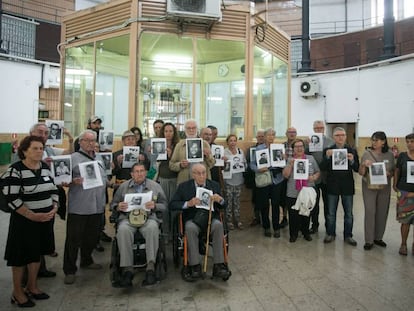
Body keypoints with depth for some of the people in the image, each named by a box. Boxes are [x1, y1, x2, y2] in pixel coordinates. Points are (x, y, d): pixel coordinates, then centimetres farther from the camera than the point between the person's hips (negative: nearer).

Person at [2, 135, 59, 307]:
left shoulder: (45, 167, 5)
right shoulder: (15, 170, -14)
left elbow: (53, 189, 10)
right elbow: (11, 198, -18)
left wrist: (54, 208, -6)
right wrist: (33, 215, -20)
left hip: (45, 219, 6)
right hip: (24, 220, -6)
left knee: (36, 253, 17)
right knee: (21, 256, 6)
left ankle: (32, 287, 33)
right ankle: (17, 292, 24)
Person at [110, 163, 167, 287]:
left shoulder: (155, 186, 14)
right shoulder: (123, 186, 18)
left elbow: (164, 205, 11)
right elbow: (113, 204, 18)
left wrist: (154, 205, -10)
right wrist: (118, 207, -5)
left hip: (149, 217, -1)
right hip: (127, 217, 1)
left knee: (153, 228, -36)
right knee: (123, 230, -34)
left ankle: (150, 267, -33)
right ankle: (127, 269, -27)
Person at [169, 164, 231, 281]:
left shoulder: (214, 185, 9)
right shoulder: (184, 186, 3)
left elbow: (223, 206, 12)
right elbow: (171, 205, -4)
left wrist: (220, 200, -13)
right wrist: (188, 203, -21)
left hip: (211, 218, 1)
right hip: (193, 219, -1)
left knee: (218, 225, -32)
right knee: (190, 227, -35)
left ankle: (218, 266, -25)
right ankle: (195, 267, -25)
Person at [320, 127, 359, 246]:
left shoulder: (352, 151, 0)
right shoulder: (328, 150, -1)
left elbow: (357, 169, -4)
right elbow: (323, 167, -8)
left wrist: (352, 161, -22)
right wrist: (327, 157, -23)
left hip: (347, 186, 1)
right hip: (332, 186, 0)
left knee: (348, 213, 10)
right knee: (331, 213, 11)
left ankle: (348, 236, 24)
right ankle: (330, 234, 25)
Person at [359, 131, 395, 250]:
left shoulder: (390, 154, 2)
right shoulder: (367, 153, -4)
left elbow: (393, 172, 9)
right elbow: (361, 173, -2)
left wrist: (388, 173, -13)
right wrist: (363, 165, -22)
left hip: (384, 187, 3)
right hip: (369, 187, -2)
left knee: (382, 212, 9)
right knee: (370, 212, -4)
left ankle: (378, 238, 26)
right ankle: (369, 240, 7)